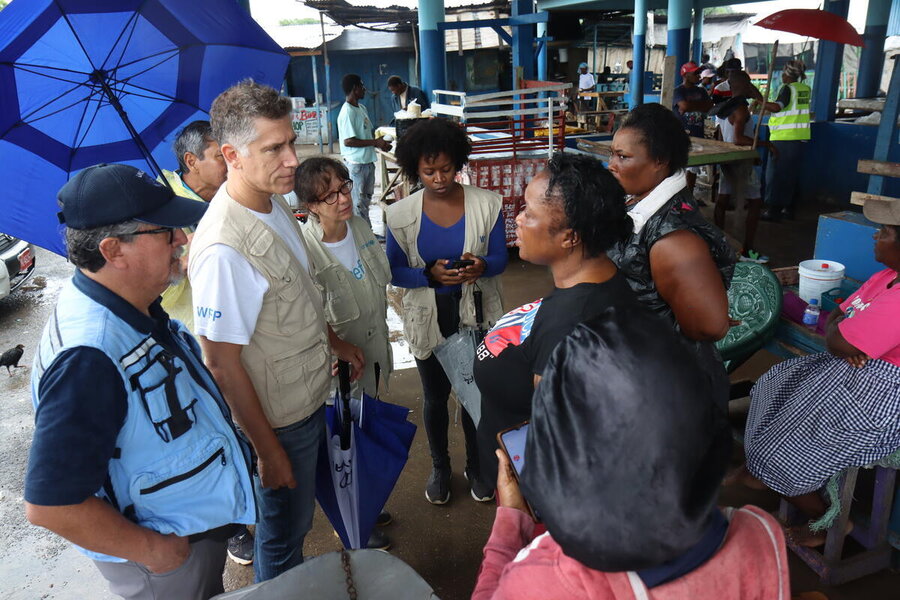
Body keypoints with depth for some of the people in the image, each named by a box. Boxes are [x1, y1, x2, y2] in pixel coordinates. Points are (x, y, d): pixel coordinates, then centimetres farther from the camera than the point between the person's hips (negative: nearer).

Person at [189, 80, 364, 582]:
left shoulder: (274, 202, -3)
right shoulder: (224, 249, -32)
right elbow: (222, 362, -25)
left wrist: (333, 340, 17)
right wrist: (267, 449, -18)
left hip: (311, 394, 9)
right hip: (279, 419, -8)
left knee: (299, 516, 29)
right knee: (284, 531, 16)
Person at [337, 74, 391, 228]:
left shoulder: (362, 107, 10)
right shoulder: (347, 113, -19)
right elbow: (348, 141, -23)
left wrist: (379, 143, 1)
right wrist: (375, 142, -19)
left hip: (368, 161, 10)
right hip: (356, 163, -10)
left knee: (366, 198, 19)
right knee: (358, 202, 2)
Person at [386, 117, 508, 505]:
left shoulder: (487, 204, -11)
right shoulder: (401, 214, -10)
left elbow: (499, 259, -5)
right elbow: (394, 272, -6)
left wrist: (481, 266, -29)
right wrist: (430, 274, -26)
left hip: (476, 315, 0)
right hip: (428, 318, 0)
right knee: (435, 397, 18)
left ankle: (476, 466, 41)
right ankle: (439, 466, 43)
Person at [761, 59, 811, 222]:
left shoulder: (788, 88, -10)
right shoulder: (806, 89, 12)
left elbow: (777, 107, -24)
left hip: (784, 137, -7)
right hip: (801, 137, 7)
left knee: (775, 173, -3)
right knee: (792, 173, 14)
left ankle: (773, 209, -4)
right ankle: (788, 207, 19)